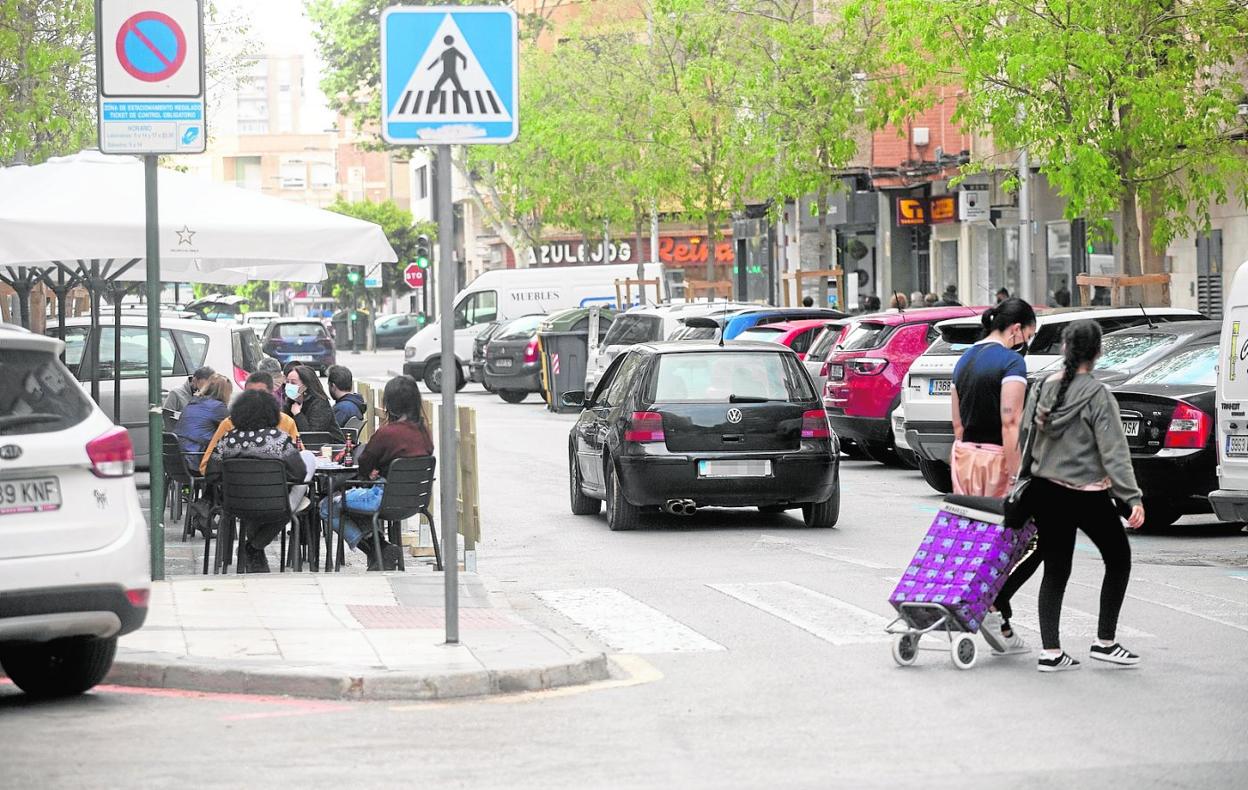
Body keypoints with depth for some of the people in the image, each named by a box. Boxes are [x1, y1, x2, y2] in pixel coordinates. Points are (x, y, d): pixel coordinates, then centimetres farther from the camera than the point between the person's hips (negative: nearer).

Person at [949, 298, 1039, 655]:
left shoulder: (965, 360, 14)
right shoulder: (1011, 362, -12)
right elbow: (1010, 424, -19)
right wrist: (1016, 477, -21)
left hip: (964, 455, 8)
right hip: (996, 459, -8)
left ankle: (1004, 629, 8)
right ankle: (993, 606, -13)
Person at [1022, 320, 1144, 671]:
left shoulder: (1043, 388, 2)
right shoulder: (1097, 395, -15)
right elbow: (1114, 452, -17)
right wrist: (1134, 498, -17)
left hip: (1045, 491, 5)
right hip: (1087, 494, -5)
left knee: (1055, 570, 9)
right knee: (1119, 559, 13)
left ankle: (1050, 651, 2)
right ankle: (1105, 642, 12)